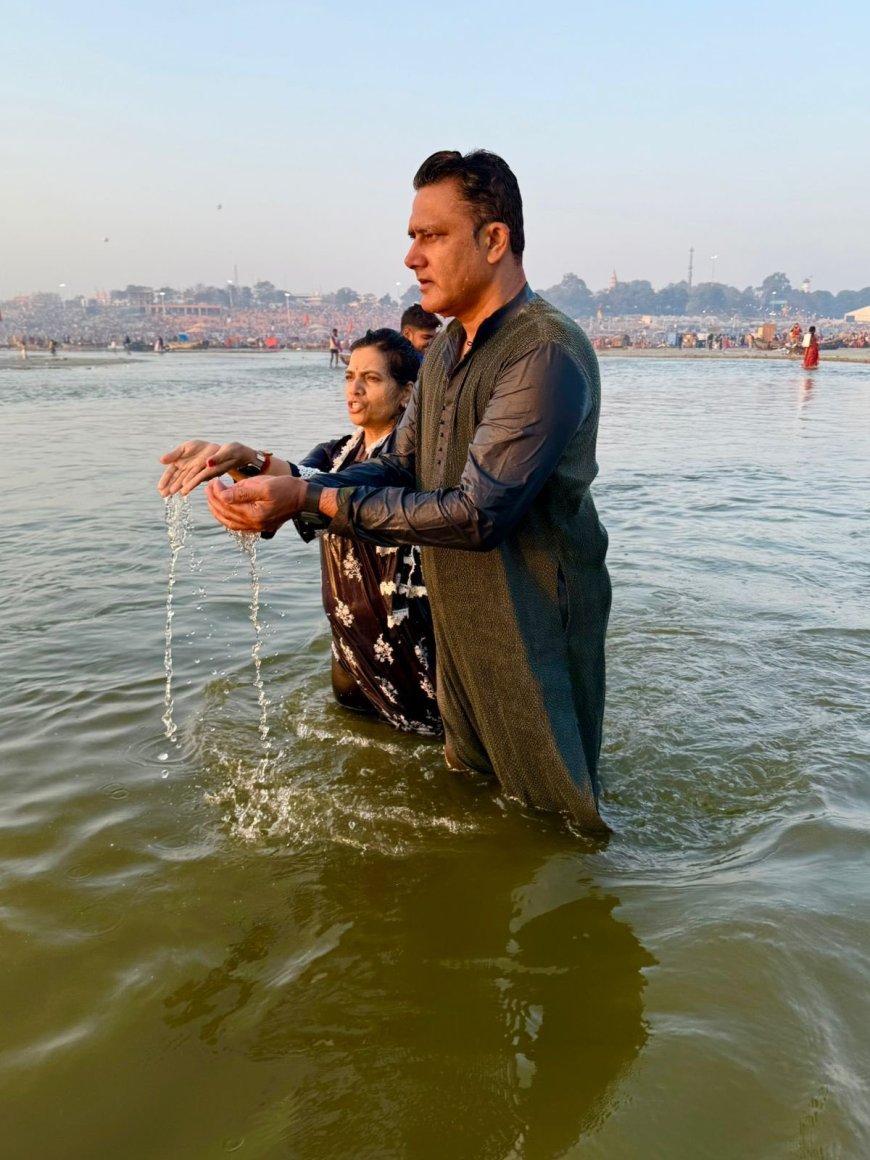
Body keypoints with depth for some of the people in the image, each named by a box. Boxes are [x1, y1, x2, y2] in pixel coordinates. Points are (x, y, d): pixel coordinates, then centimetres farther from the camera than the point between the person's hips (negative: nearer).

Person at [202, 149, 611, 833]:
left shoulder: (548, 353, -23)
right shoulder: (444, 351, 9)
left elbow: (476, 513, -28)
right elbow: (400, 469, 9)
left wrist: (311, 500, -25)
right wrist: (285, 486, -9)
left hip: (535, 640, -9)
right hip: (458, 626, 9)